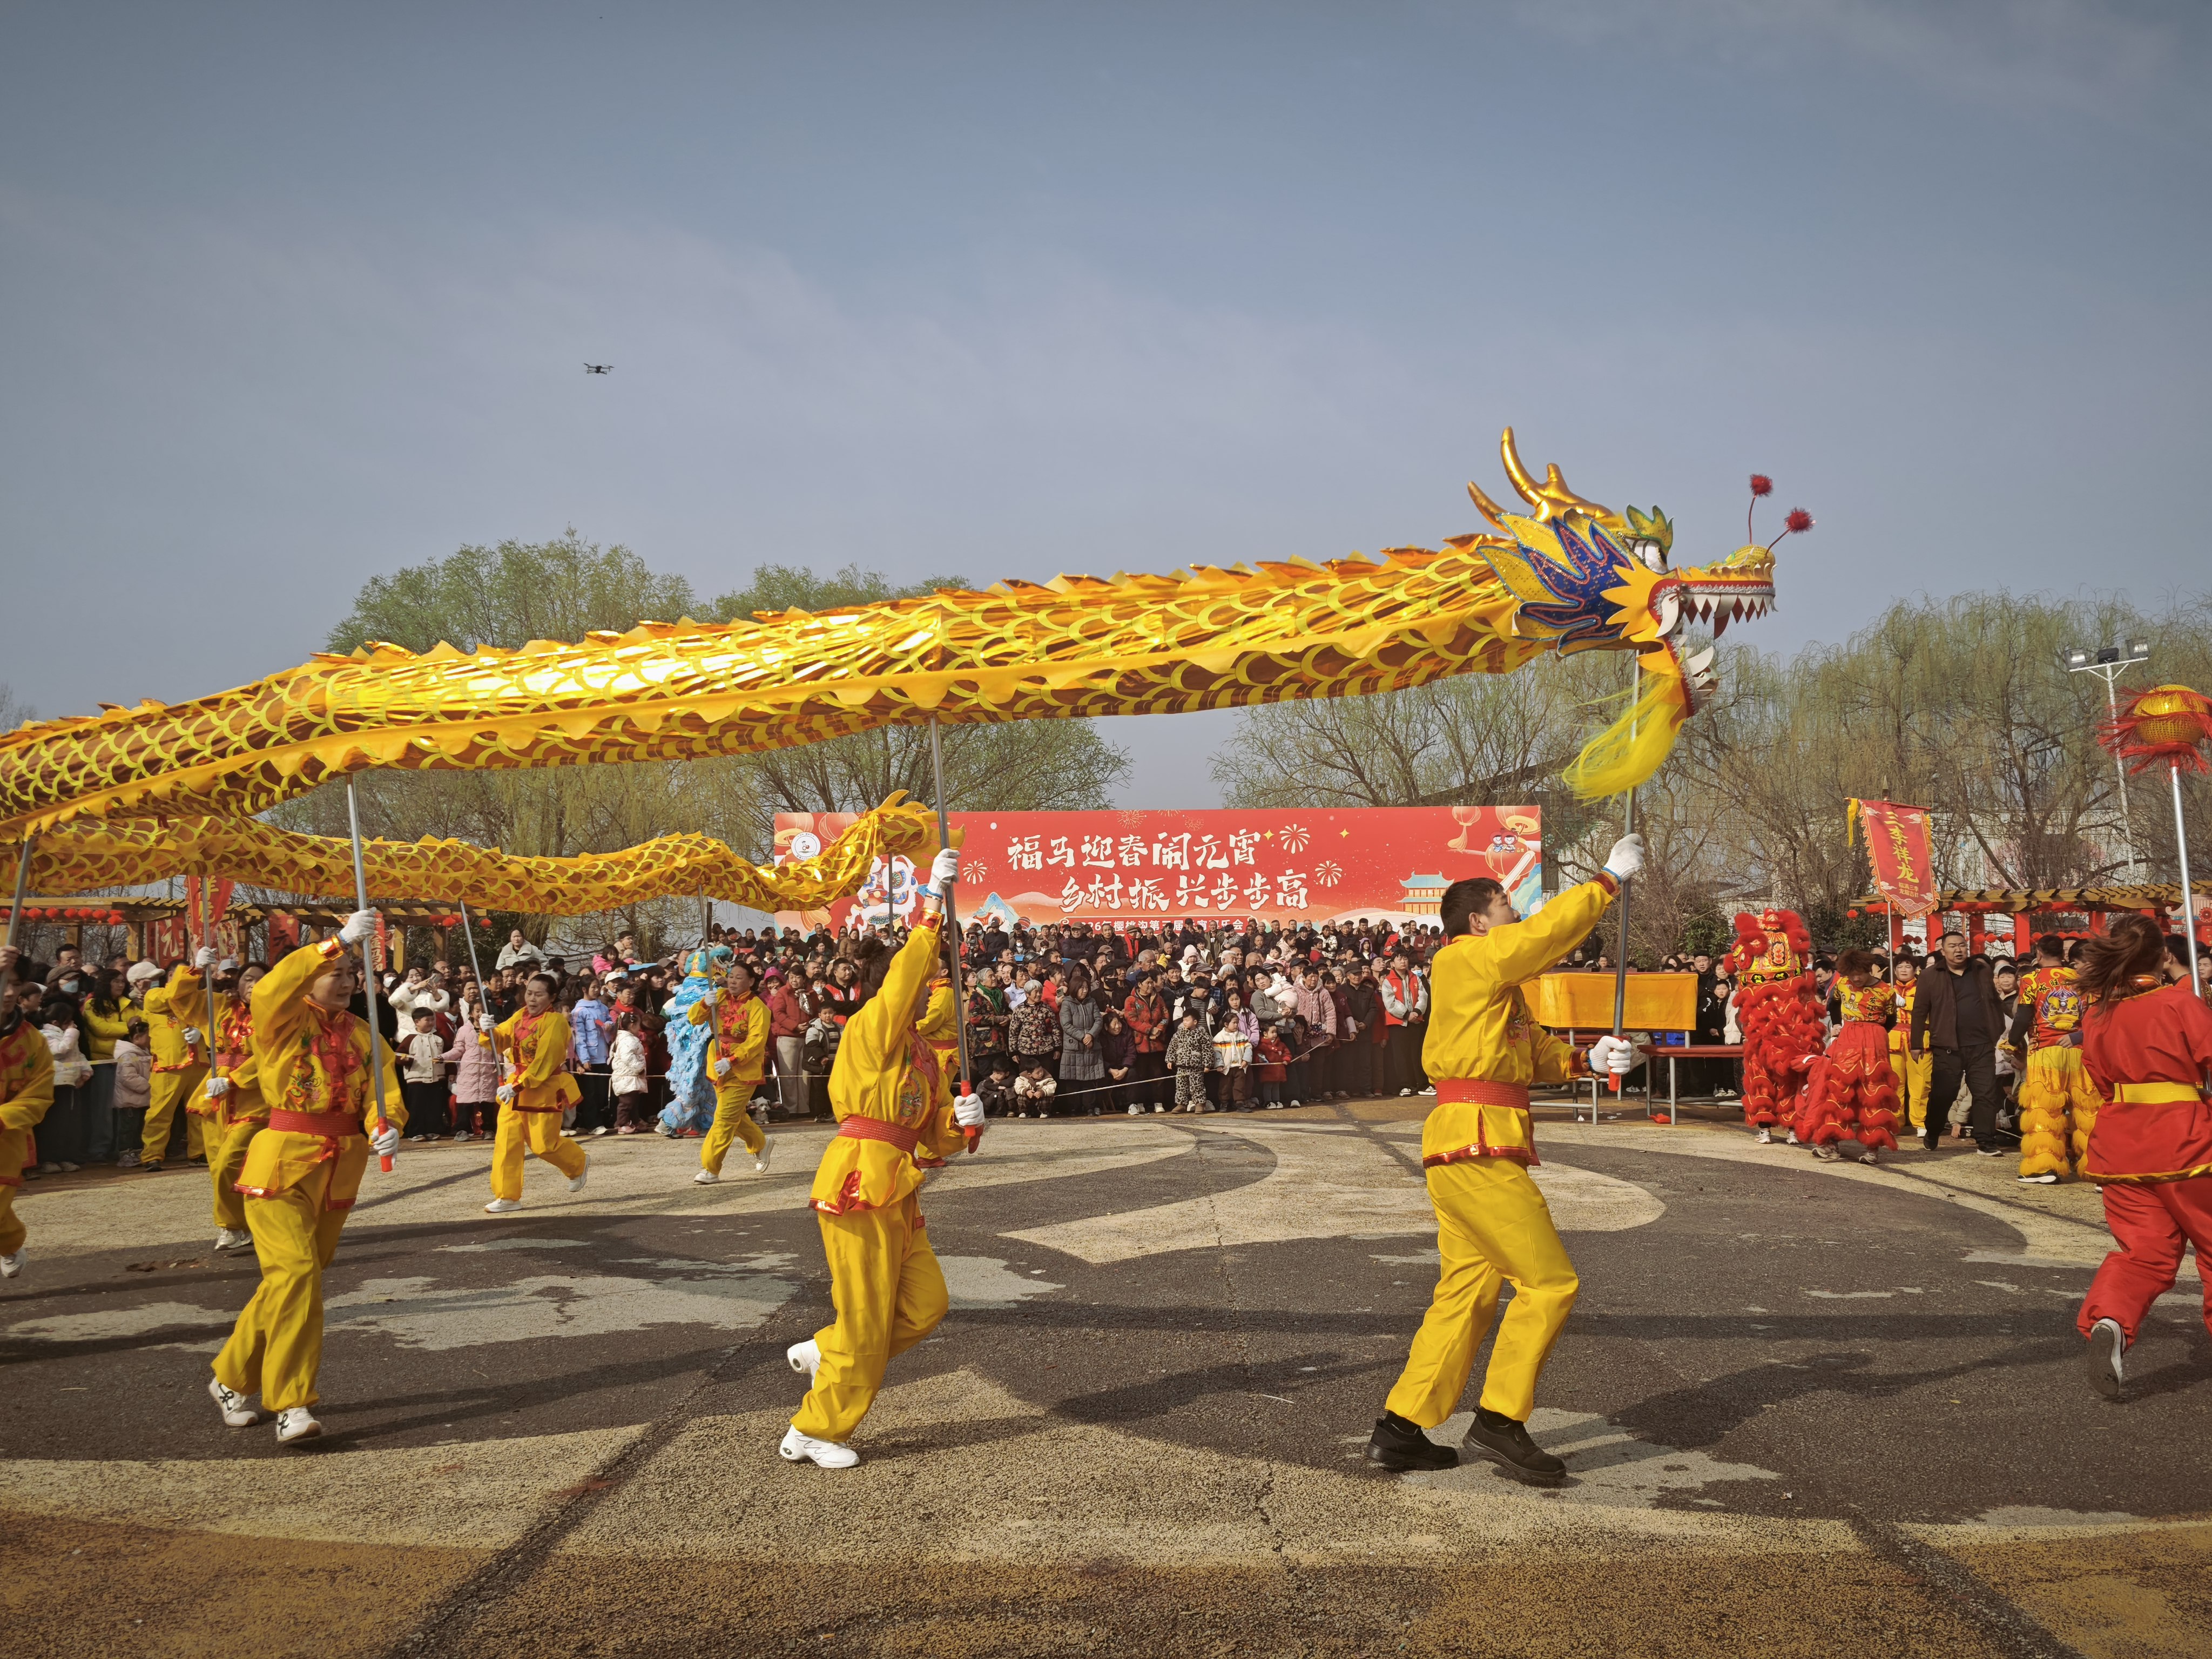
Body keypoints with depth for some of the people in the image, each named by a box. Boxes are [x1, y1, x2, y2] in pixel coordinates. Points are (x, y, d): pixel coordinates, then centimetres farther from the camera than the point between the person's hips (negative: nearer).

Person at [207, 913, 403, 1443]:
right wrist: (337, 943, -37)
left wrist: (387, 1126, -24)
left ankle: (232, 1380, 32)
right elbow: (272, 989, -29)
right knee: (296, 1272, -18)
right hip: (284, 1164, -6)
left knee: (294, 1276, 14)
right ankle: (292, 1405, -16)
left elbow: (383, 1089, -1)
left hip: (341, 1171, 6)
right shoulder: (284, 1022, -5)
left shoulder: (361, 1033, 10)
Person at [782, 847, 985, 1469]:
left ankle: (821, 1354, 24)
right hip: (858, 1181, -9)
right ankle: (812, 1433, 12)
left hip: (895, 1192, 9)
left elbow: (936, 1137, 17)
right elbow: (905, 971, -21)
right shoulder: (872, 1029, -7)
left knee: (925, 1304, 7)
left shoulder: (924, 1055, 16)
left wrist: (964, 1122, -4)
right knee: (866, 1318, -2)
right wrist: (933, 902, -20)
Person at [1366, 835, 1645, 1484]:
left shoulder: (1499, 984, 24)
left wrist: (1588, 1060, 5)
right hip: (1477, 1143, -10)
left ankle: (1402, 1428, 13)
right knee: (1549, 1282, -7)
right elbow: (1550, 931, -13)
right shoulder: (1465, 960, -7)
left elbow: (1536, 1052, 21)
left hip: (1470, 1150, 10)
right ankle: (1500, 1420, -2)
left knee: (1468, 1291, 11)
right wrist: (1610, 878, -3)